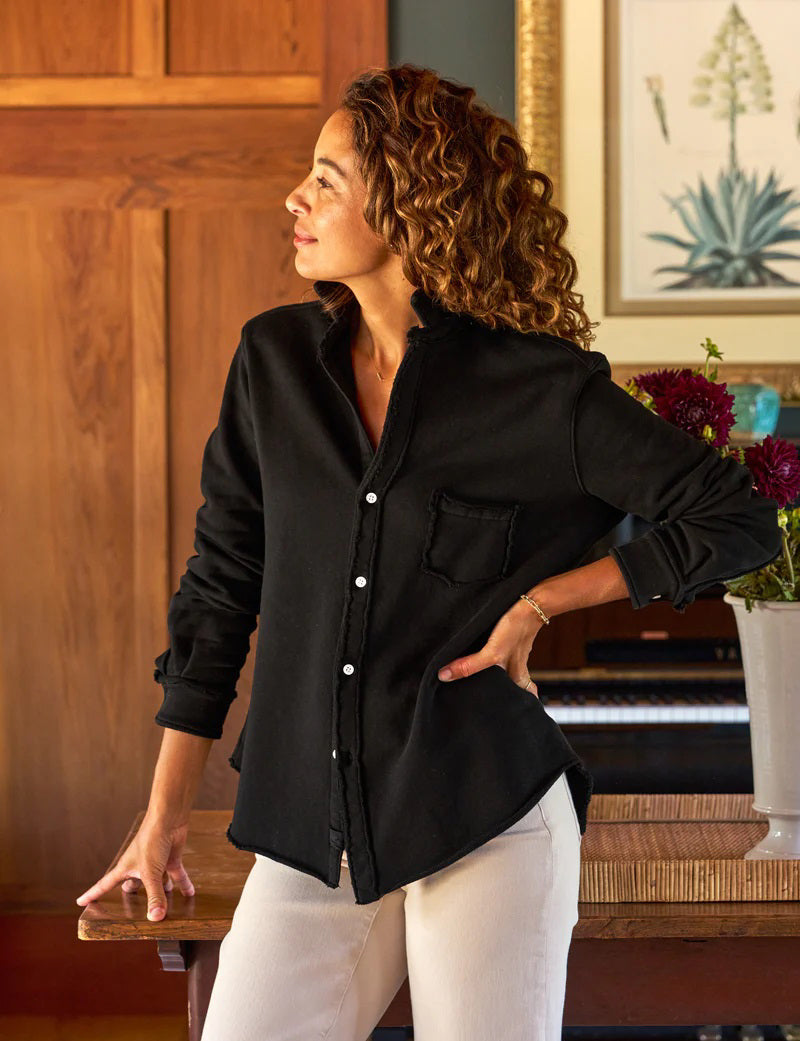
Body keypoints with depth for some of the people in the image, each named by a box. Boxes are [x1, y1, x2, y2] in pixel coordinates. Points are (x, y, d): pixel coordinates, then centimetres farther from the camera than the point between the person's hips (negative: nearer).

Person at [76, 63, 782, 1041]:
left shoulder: (542, 391, -6)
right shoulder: (276, 358, 5)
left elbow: (739, 521, -1)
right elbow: (220, 584, 11)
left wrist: (543, 600, -6)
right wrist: (166, 811, 12)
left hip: (486, 823, -3)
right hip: (309, 836, 4)